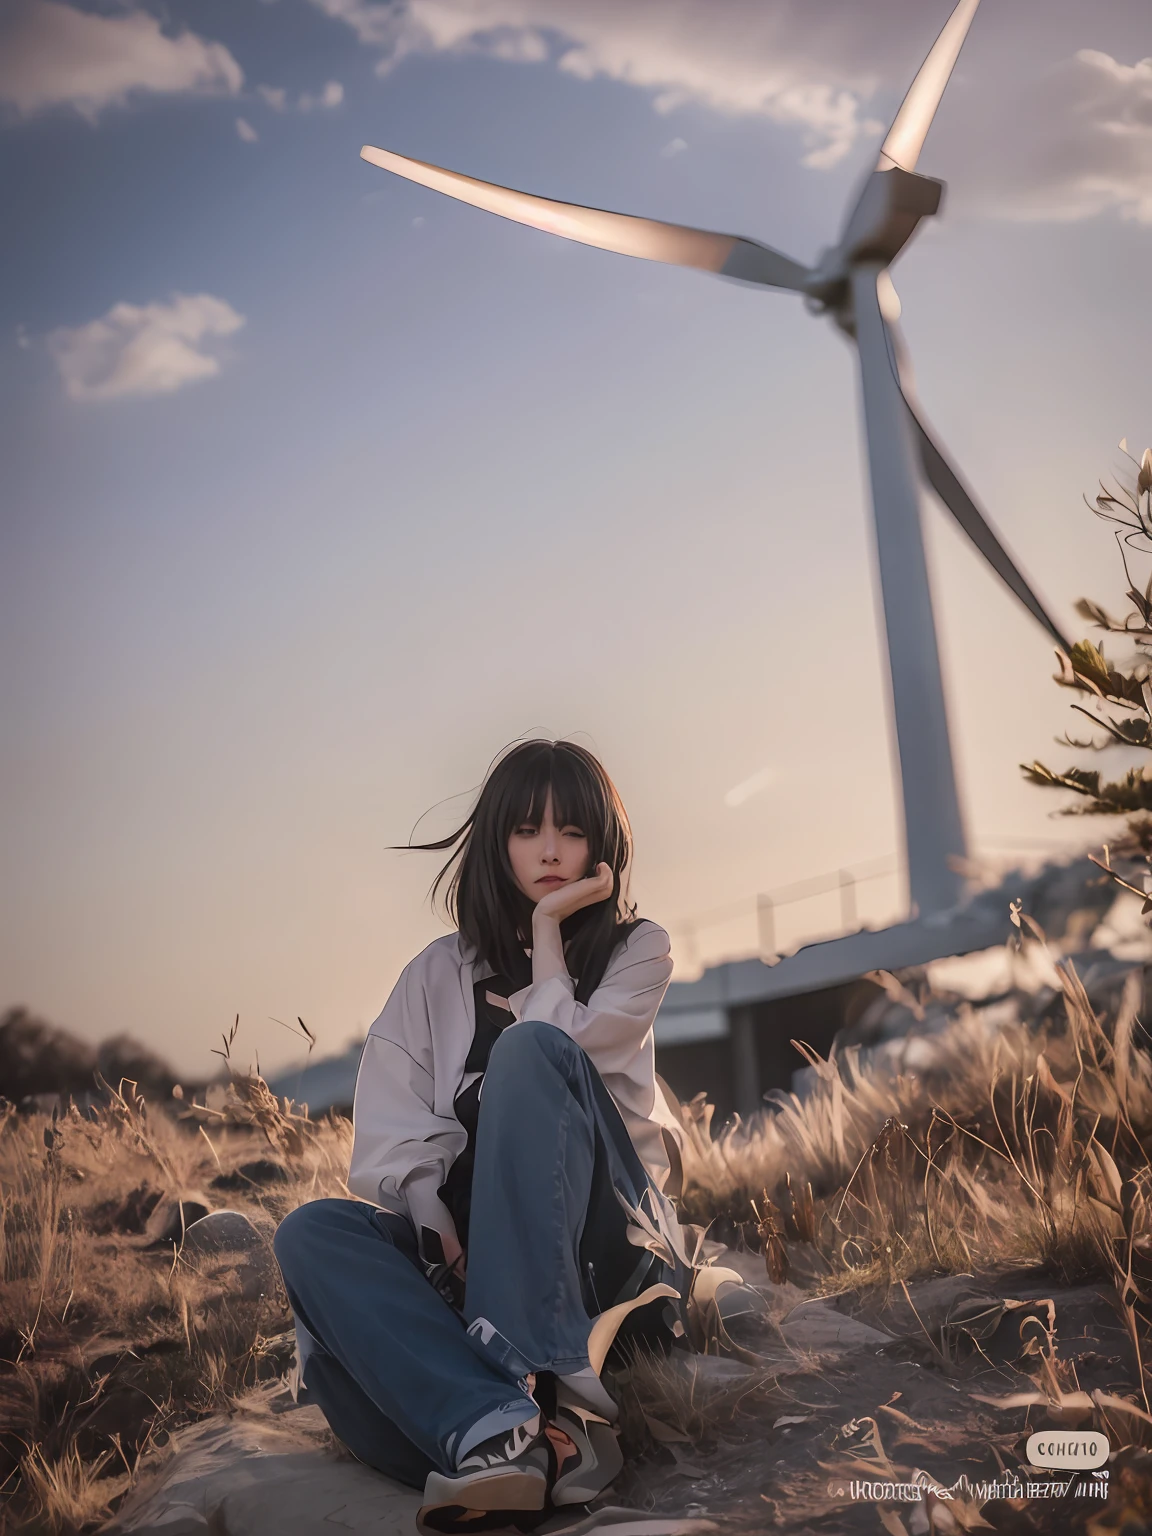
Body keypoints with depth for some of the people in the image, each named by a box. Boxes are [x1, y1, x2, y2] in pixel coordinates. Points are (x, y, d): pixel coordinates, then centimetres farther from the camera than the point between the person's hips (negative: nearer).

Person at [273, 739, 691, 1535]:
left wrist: (548, 929, -5)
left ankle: (539, 1378, -39)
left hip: (601, 1247, -2)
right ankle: (500, 1429, -45)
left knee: (531, 1049, -28)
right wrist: (440, 1229, -18)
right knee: (312, 1233, -25)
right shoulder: (439, 974, 13)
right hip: (472, 1252, 3)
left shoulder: (636, 949, 9)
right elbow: (391, 1137, -1)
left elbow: (559, 1055, -11)